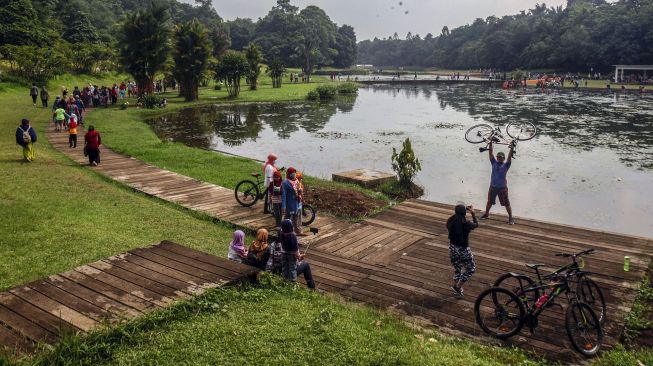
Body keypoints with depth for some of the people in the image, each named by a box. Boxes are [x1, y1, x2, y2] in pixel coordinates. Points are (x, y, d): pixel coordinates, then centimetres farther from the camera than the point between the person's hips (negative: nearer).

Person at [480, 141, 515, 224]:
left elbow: (509, 157, -16)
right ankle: (486, 214, 36)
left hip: (502, 188, -4)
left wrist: (512, 148, -25)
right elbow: (491, 153, 0)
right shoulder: (494, 163, 5)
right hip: (493, 187, 4)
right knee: (489, 202, 18)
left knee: (506, 203, 1)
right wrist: (490, 144, -8)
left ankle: (511, 218, 7)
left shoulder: (506, 165, -4)